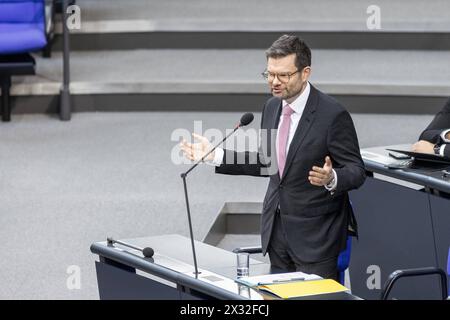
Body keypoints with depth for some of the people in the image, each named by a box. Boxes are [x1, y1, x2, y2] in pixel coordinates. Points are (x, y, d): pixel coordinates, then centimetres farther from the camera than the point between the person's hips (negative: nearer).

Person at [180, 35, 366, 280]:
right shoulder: (272, 107, 5)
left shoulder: (332, 114, -16)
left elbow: (356, 172, -14)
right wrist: (215, 156, 11)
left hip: (316, 232, -6)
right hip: (276, 228, 7)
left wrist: (331, 179, -35)